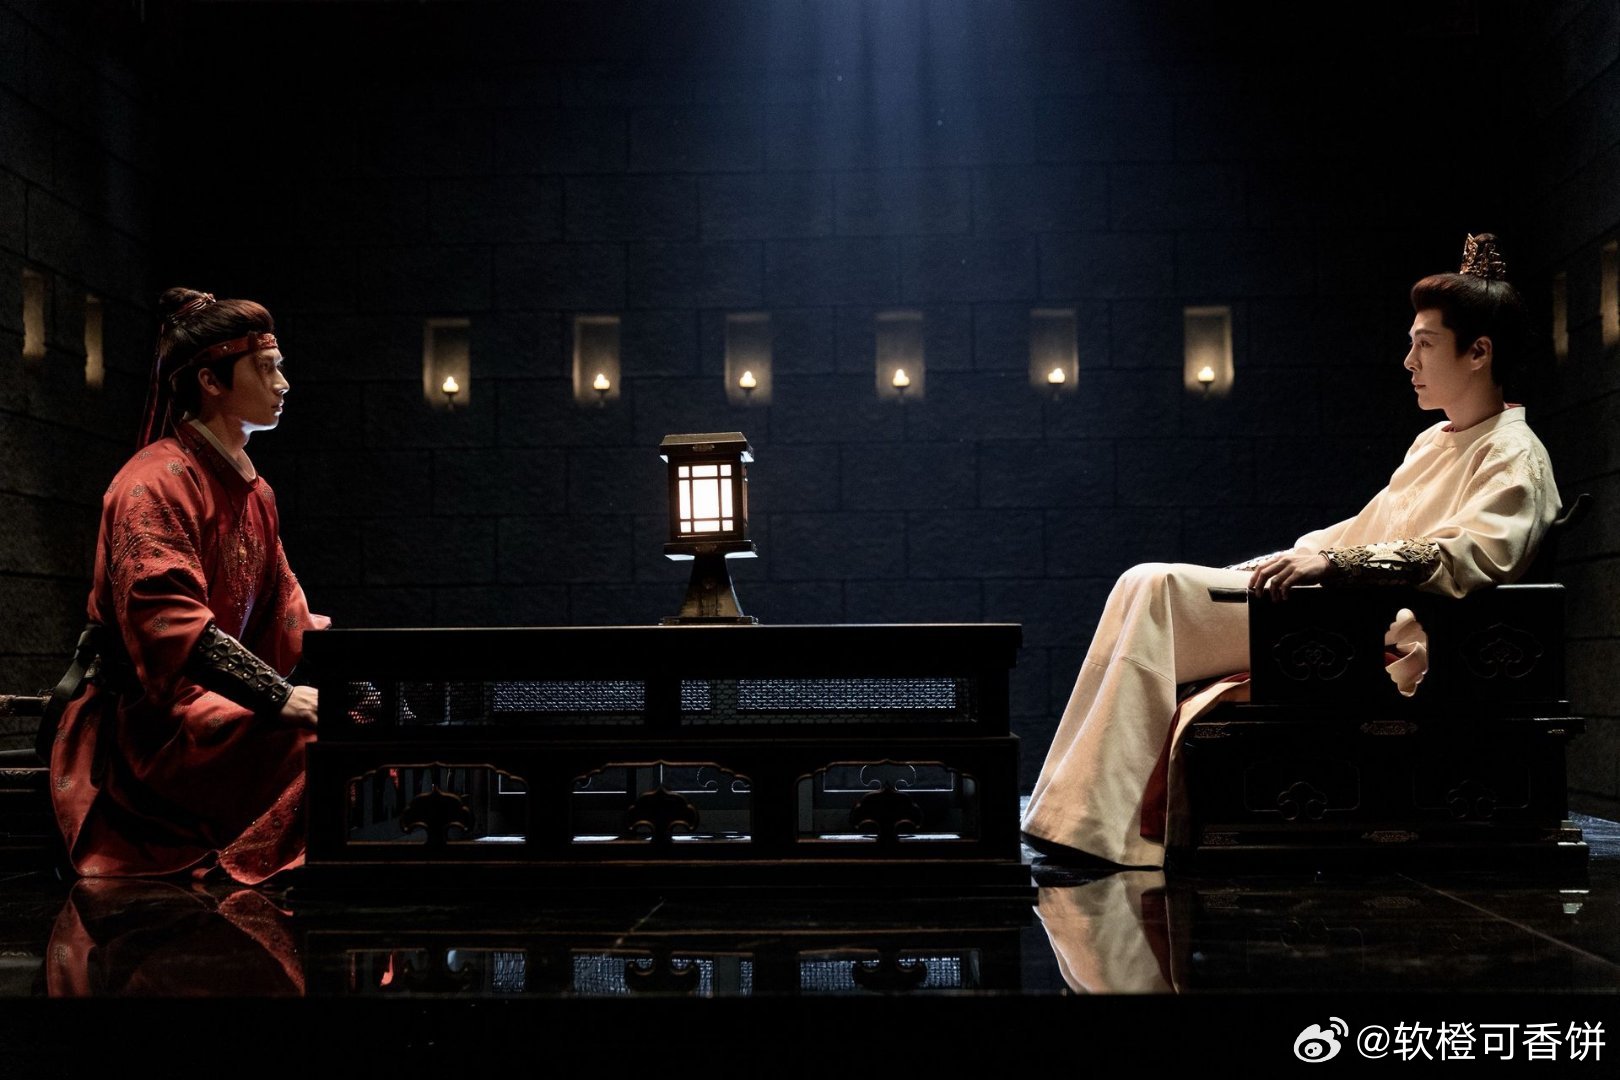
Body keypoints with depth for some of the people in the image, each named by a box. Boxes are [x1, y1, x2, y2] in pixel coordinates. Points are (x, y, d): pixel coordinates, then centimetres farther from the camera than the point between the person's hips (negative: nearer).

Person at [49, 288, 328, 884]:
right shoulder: (156, 482, -12)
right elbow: (169, 622, -25)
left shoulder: (252, 489, 18)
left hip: (212, 702, 9)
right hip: (150, 720, -9)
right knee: (314, 742, -30)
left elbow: (287, 616, 13)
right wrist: (281, 699, -32)